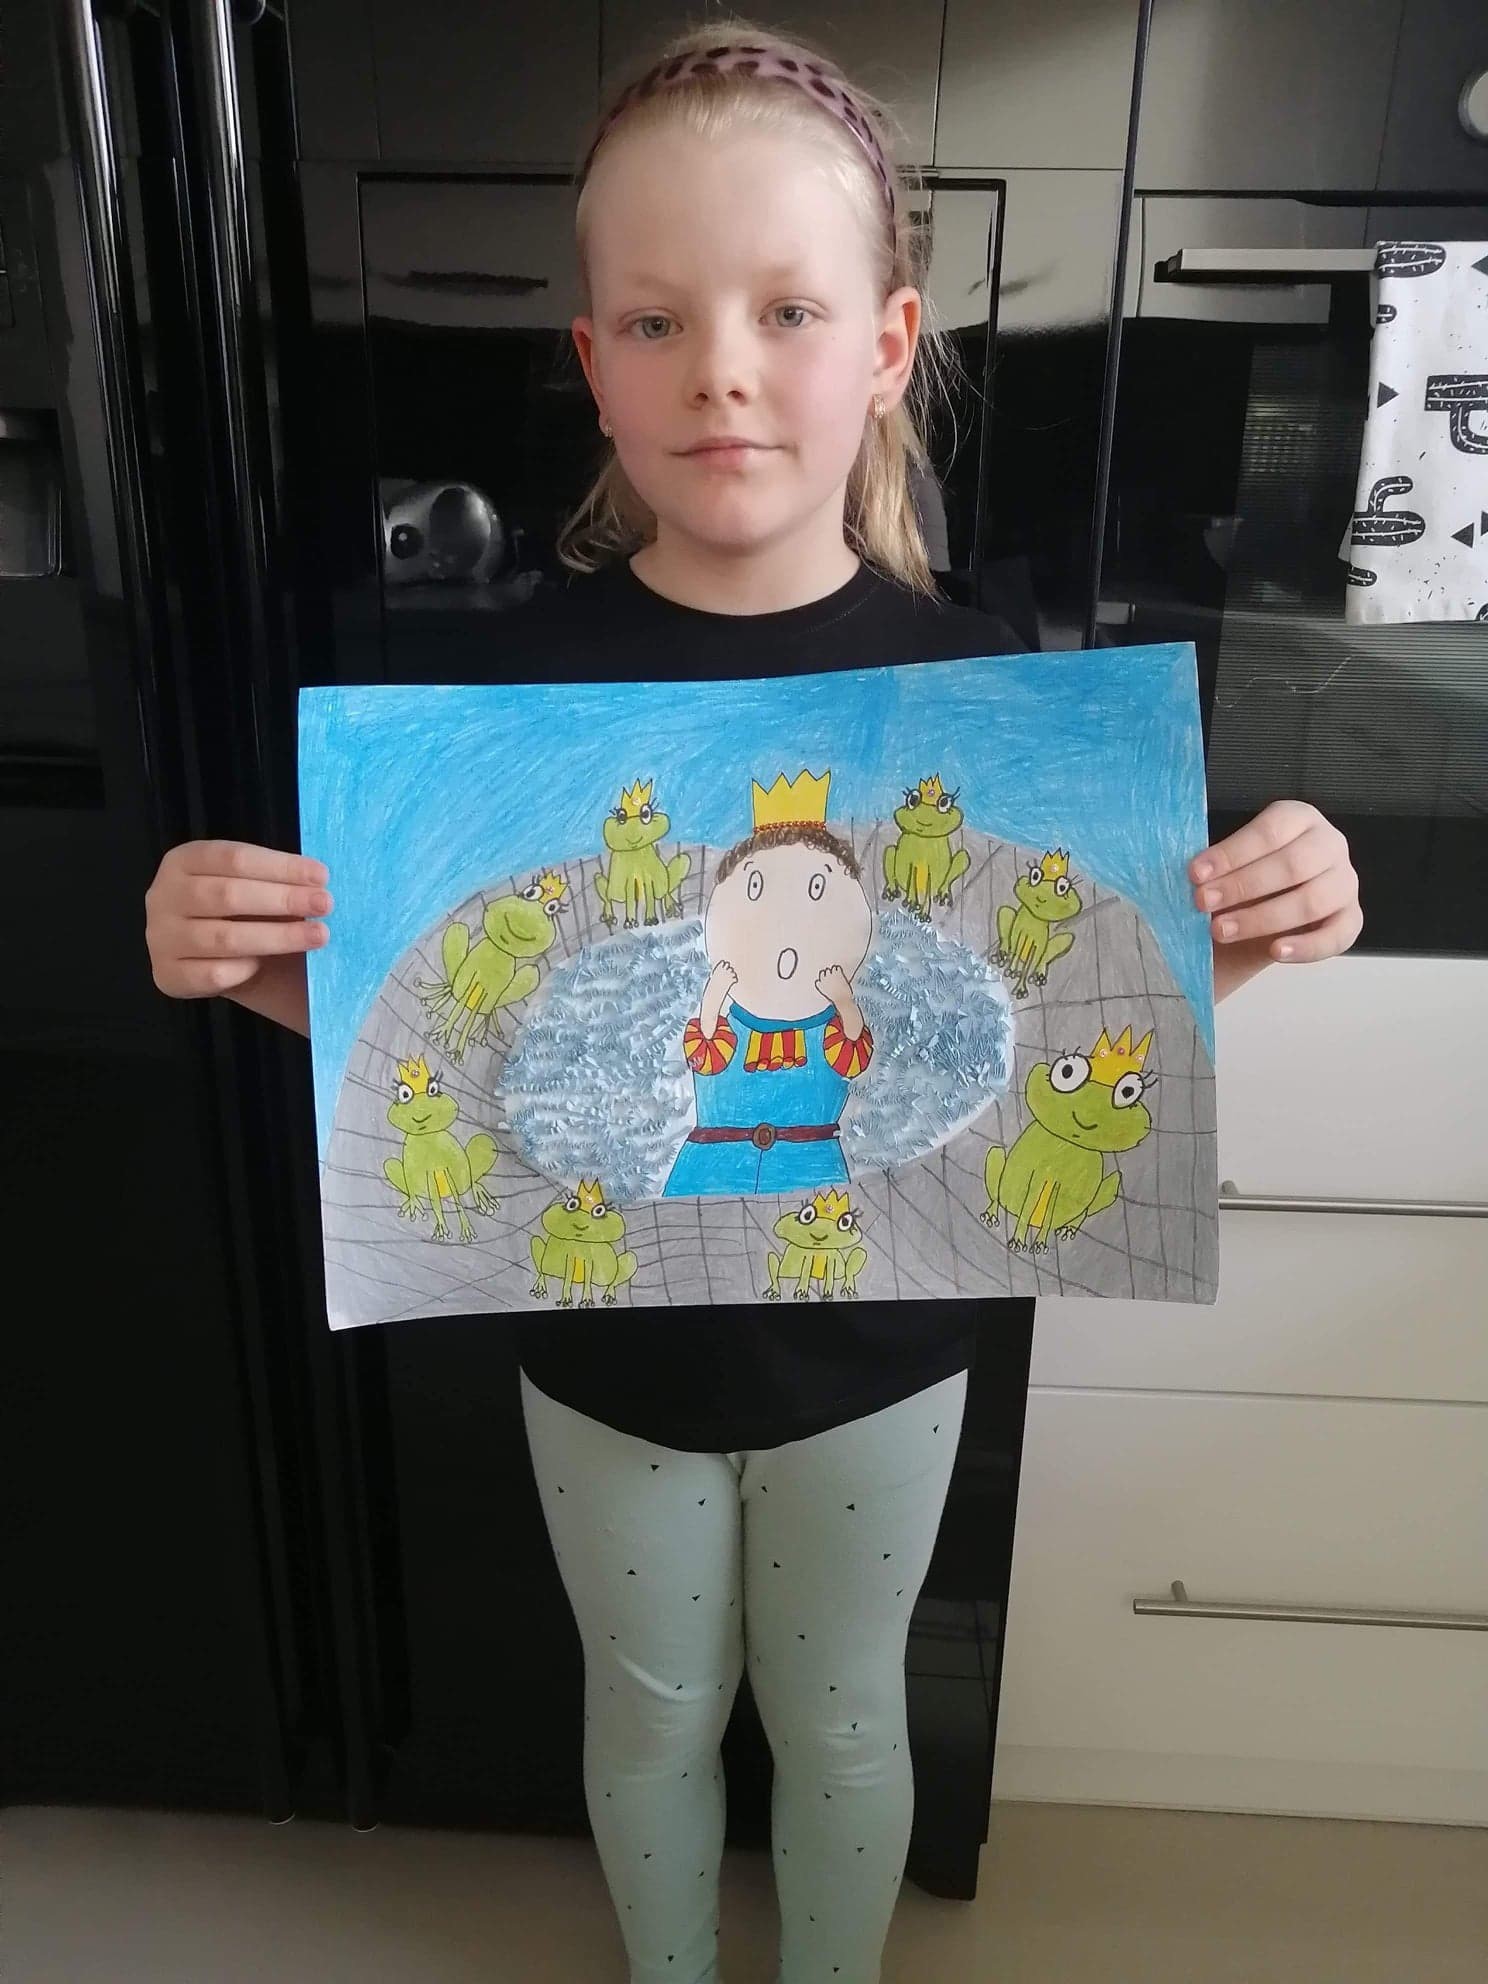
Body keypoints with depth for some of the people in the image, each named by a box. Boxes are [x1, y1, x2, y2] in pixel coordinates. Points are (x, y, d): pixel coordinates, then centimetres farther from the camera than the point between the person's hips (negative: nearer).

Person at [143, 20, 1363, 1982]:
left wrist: (1220, 943, -23)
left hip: (873, 1341, 0)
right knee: (650, 1714, 26)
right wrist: (260, 962, -24)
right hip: (607, 1341, 1)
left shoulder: (970, 674, -14)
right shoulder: (530, 673, -14)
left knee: (841, 1717, 25)